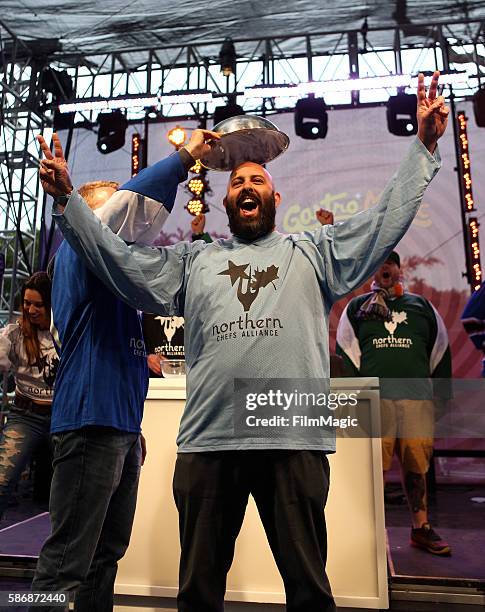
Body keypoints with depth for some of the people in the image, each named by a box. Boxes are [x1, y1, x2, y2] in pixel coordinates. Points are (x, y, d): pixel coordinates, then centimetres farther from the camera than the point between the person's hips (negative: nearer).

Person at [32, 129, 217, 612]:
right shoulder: (77, 251, -3)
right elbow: (127, 200, -22)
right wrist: (184, 157, -11)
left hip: (119, 427, 10)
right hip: (90, 425, -10)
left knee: (106, 553, 16)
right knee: (66, 560, -3)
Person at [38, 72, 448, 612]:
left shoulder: (313, 251, 13)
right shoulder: (193, 259, 17)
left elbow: (387, 219, 9)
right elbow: (120, 261, 12)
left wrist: (423, 145, 5)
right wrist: (67, 198, 7)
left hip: (295, 440, -1)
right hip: (206, 441, 2)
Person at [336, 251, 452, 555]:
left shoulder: (421, 305, 18)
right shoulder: (356, 308, 13)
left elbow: (440, 348, 17)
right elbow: (345, 351, 8)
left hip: (417, 397, 2)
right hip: (373, 397, -1)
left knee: (417, 463, 2)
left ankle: (421, 528, 15)